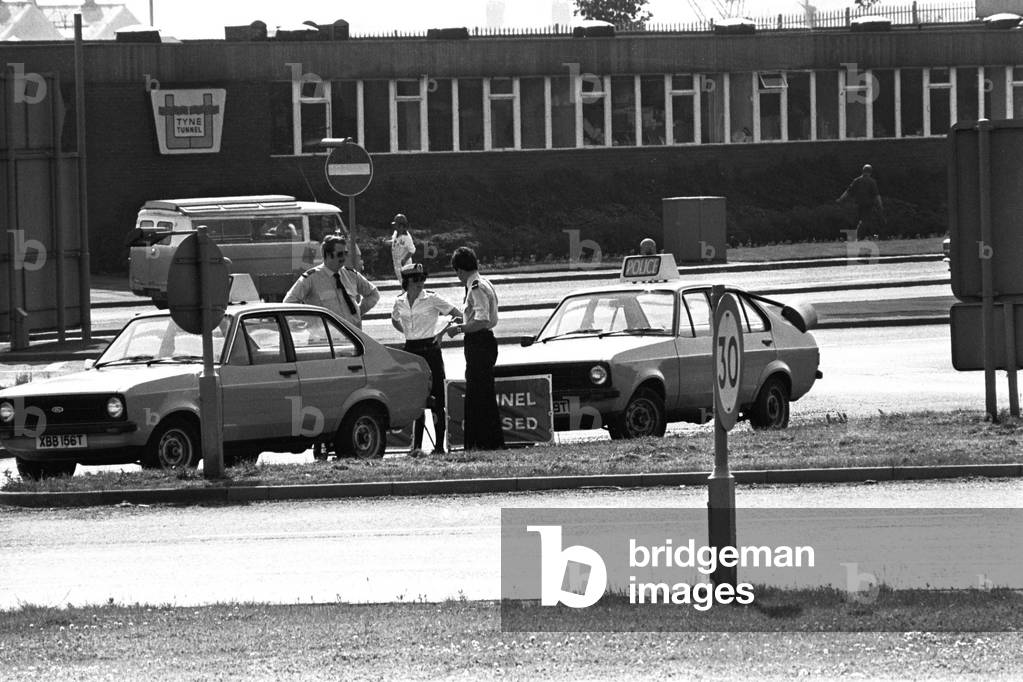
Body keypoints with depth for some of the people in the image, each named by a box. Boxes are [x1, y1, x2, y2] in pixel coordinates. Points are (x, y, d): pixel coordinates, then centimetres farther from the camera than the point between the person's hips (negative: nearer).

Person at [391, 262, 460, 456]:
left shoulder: (432, 299, -6)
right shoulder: (400, 302, 5)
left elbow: (457, 315, -2)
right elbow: (395, 321, 26)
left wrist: (442, 333, -4)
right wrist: (408, 333, 13)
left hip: (430, 351, -4)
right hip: (410, 351, 4)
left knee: (435, 400, -1)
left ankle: (439, 445, 3)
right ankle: (417, 445, 4)